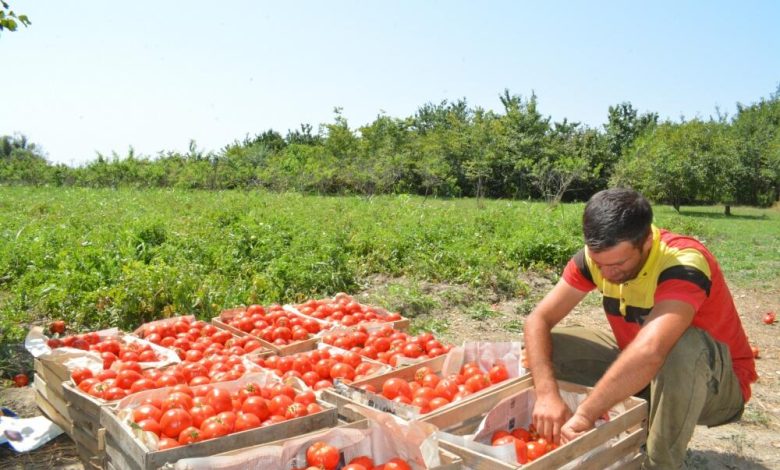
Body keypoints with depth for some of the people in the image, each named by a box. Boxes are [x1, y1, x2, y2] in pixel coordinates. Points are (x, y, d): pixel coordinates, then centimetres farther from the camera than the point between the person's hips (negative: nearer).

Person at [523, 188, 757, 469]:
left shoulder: (684, 263, -33)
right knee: (550, 346, -12)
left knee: (685, 345, -39)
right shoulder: (598, 256, -15)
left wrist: (584, 415, -46)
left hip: (717, 386, -5)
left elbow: (650, 350, -50)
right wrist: (547, 395, -33)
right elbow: (539, 320, -17)